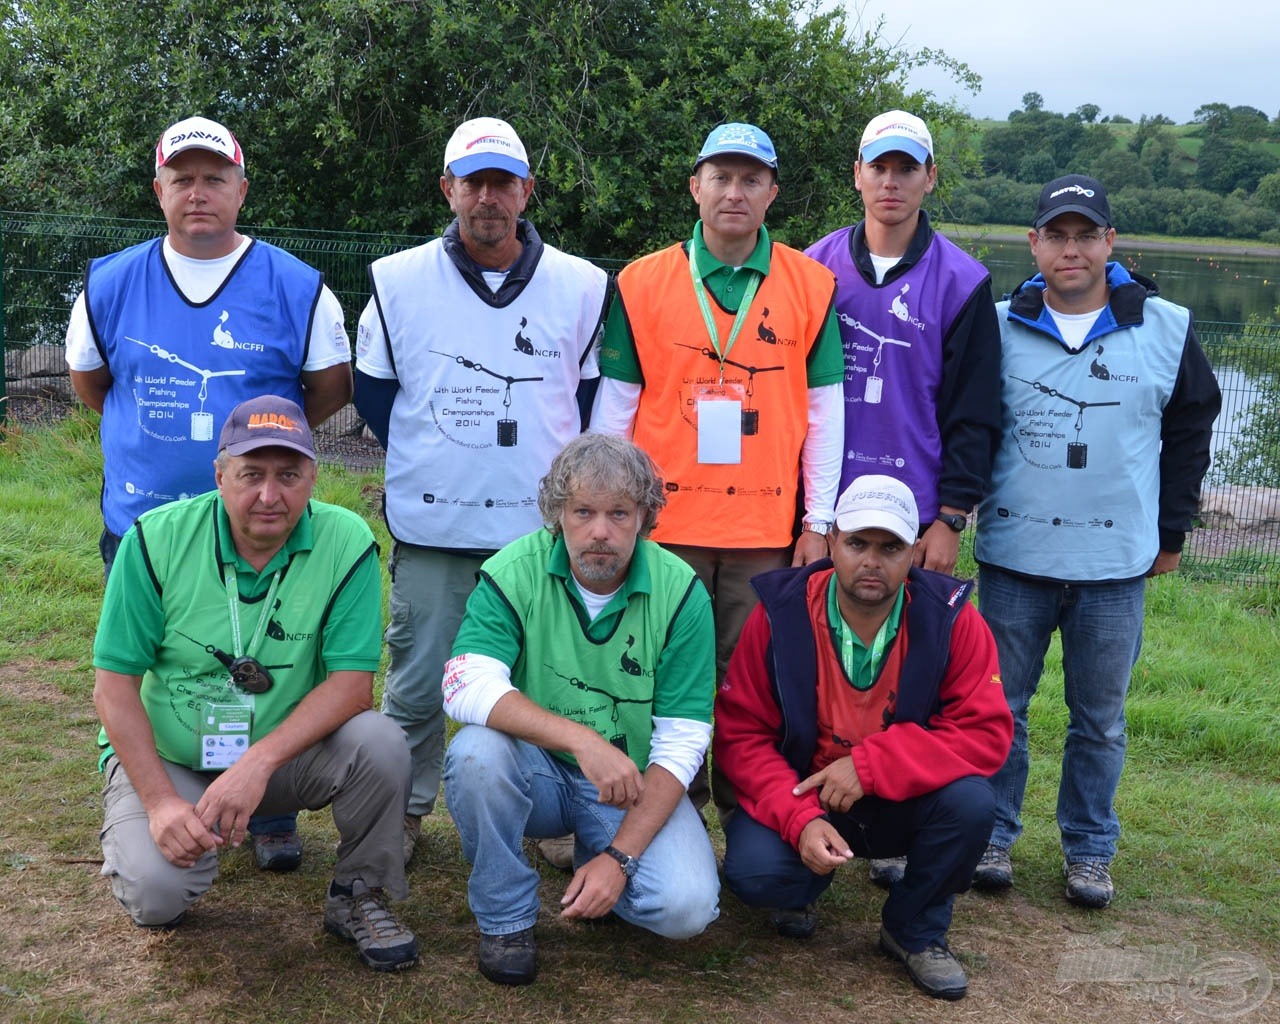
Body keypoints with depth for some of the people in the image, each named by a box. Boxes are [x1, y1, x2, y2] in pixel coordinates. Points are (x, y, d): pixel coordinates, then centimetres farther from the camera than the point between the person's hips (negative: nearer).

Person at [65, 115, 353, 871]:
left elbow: (332, 385, 8)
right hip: (141, 524, 2)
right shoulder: (109, 284, 2)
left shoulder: (295, 287, -3)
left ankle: (272, 817, 22)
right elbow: (89, 379, 17)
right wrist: (154, 437, 13)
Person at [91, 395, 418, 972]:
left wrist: (259, 761, -31)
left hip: (289, 750, 1)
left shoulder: (346, 544, -14)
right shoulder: (157, 540, -14)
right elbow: (114, 684, -11)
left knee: (380, 745, -28)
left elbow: (353, 682, -18)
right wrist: (161, 801, -21)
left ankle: (357, 896, 0)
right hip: (166, 755, -1)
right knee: (154, 892, -26)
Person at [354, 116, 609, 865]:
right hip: (430, 529, 0)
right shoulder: (399, 282, 2)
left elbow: (597, 396, 11)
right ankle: (402, 817, 22)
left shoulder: (580, 286, 3)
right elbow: (373, 390, 12)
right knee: (417, 685, 4)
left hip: (541, 528, 0)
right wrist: (429, 461, 8)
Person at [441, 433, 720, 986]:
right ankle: (505, 919, -8)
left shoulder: (680, 593, -11)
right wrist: (582, 740, -40)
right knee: (476, 750, -32)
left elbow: (682, 742, -11)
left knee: (687, 907, -24)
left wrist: (619, 857, -21)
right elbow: (466, 686, -28)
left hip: (635, 785, 0)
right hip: (538, 772, 0)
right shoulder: (513, 573, -12)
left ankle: (597, 860, 12)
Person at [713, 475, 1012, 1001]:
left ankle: (915, 931, 1)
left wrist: (870, 765, -28)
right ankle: (803, 888, 14)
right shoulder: (779, 614, -14)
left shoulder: (952, 618, -15)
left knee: (970, 800, -30)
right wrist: (800, 819, -28)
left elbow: (987, 732, -18)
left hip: (903, 803, 1)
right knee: (752, 869, -29)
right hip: (799, 796, 0)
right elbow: (741, 735, -11)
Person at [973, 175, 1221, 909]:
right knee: (1000, 705, 7)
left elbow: (1191, 431, 9)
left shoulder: (1167, 329, 1)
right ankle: (992, 838, 21)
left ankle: (1091, 849, 23)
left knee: (1100, 717, 9)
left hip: (1117, 562, 0)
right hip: (1015, 555, 0)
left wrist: (1172, 532, 9)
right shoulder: (1001, 327, 0)